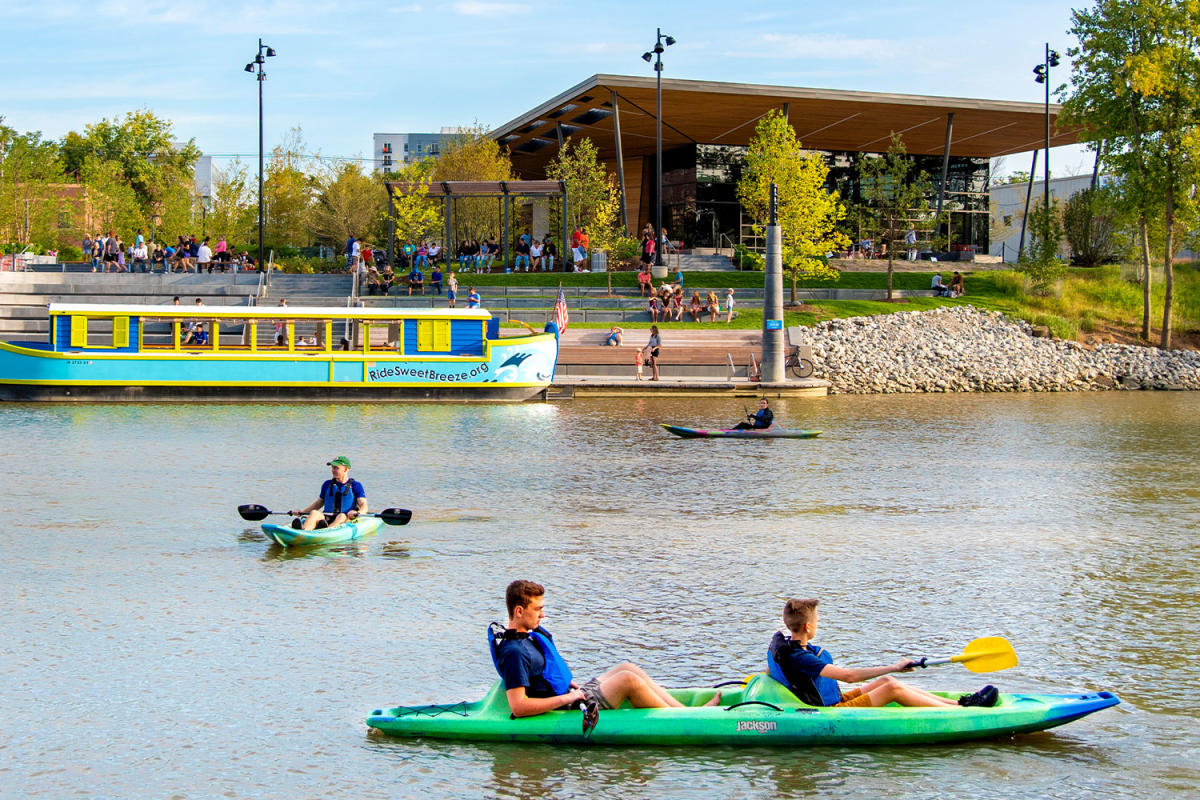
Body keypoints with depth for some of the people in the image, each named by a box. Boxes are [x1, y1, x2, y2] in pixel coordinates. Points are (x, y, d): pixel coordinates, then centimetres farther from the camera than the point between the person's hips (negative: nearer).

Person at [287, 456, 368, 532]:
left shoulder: (355, 486, 6)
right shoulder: (327, 484, 18)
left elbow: (364, 506, -2)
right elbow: (319, 503, 28)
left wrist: (358, 513, -25)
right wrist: (302, 512, 15)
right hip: (327, 519, 3)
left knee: (342, 516, -37)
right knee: (314, 513, -28)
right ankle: (303, 531, -60)